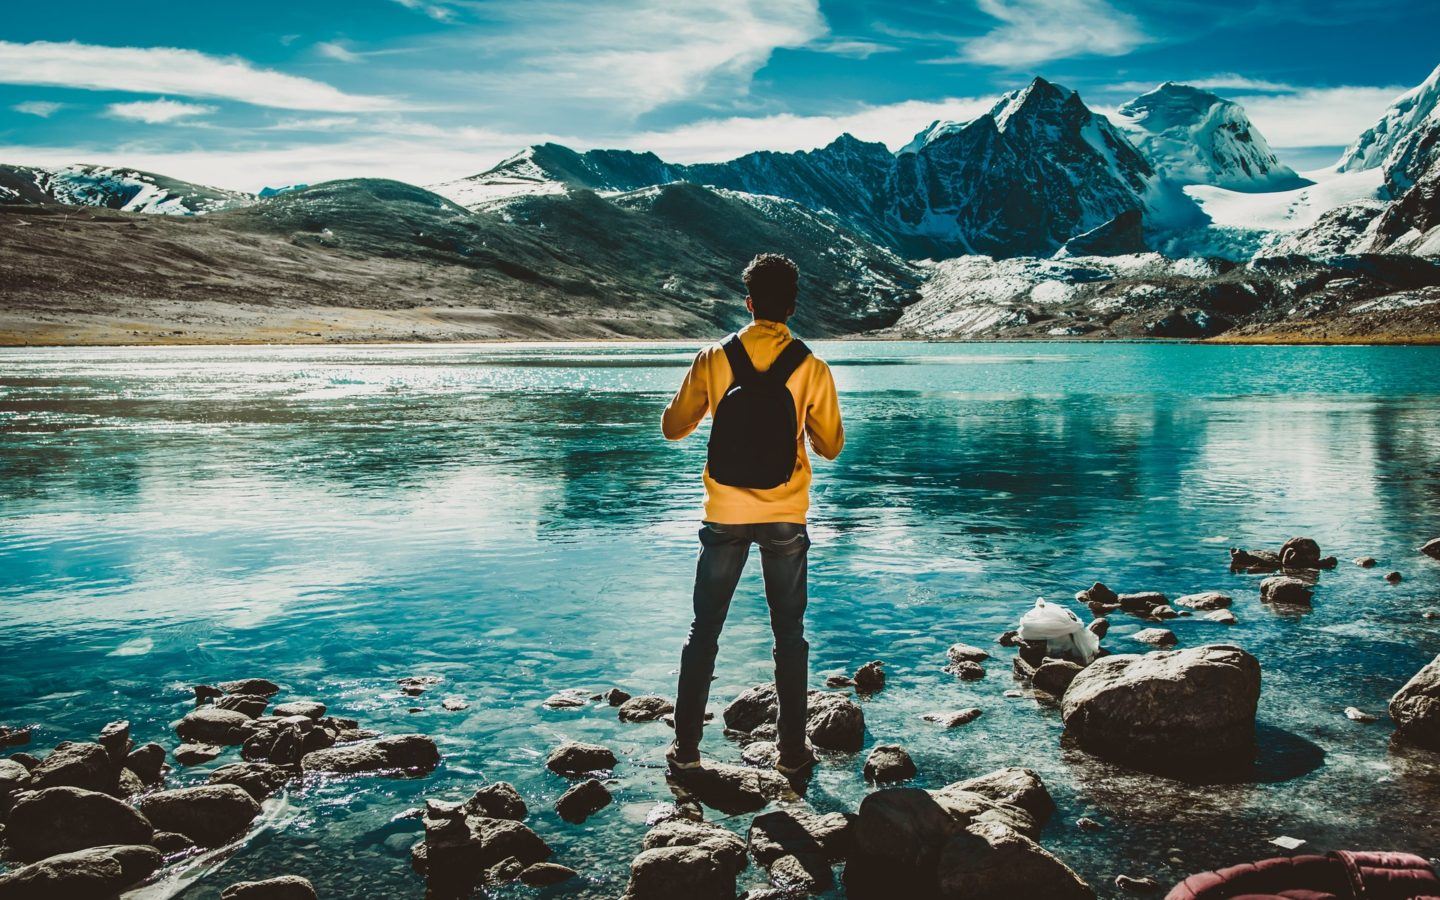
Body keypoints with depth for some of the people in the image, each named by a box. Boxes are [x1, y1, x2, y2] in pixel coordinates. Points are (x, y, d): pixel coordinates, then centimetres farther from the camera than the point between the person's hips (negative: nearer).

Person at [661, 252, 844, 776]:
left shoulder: (714, 359, -6)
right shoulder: (811, 369, -7)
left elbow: (673, 427, 3)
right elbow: (830, 446, 2)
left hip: (725, 516, 0)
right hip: (786, 519, 0)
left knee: (704, 631, 12)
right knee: (789, 635, 12)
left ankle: (685, 748, 16)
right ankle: (792, 750, 17)